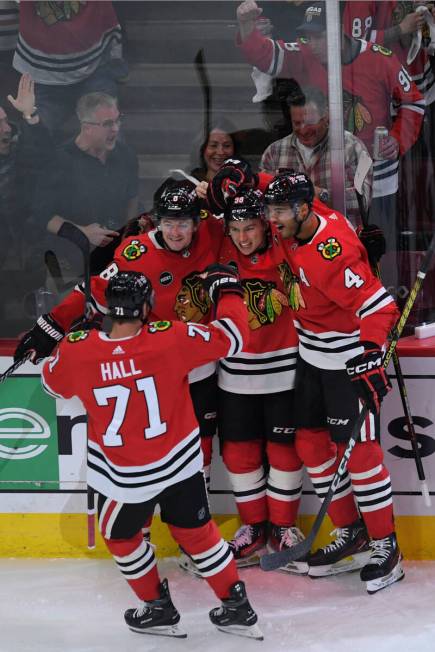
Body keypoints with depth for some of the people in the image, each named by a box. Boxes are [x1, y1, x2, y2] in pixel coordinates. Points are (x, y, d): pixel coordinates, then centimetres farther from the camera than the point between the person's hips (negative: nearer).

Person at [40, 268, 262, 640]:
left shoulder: (77, 352, -18)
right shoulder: (170, 339, -20)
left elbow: (54, 383, 6)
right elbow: (230, 337, -11)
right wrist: (226, 289, 4)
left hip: (125, 479, -2)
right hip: (181, 465, 2)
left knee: (120, 537, 24)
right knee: (196, 532, 21)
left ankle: (159, 610, 32)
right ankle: (238, 609, 26)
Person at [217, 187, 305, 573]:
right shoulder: (221, 253, -6)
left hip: (284, 370, -2)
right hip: (236, 374, 3)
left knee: (284, 450, 4)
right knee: (239, 451, 8)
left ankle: (283, 527, 21)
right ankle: (254, 526, 25)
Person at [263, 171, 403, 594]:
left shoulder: (332, 250, -29)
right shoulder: (295, 225, -4)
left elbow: (378, 305, -32)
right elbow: (273, 190, 18)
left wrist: (369, 357, -39)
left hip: (349, 359, -9)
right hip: (312, 355, 9)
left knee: (358, 451, -8)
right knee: (311, 443, 11)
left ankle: (384, 547, 3)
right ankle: (350, 534, 21)